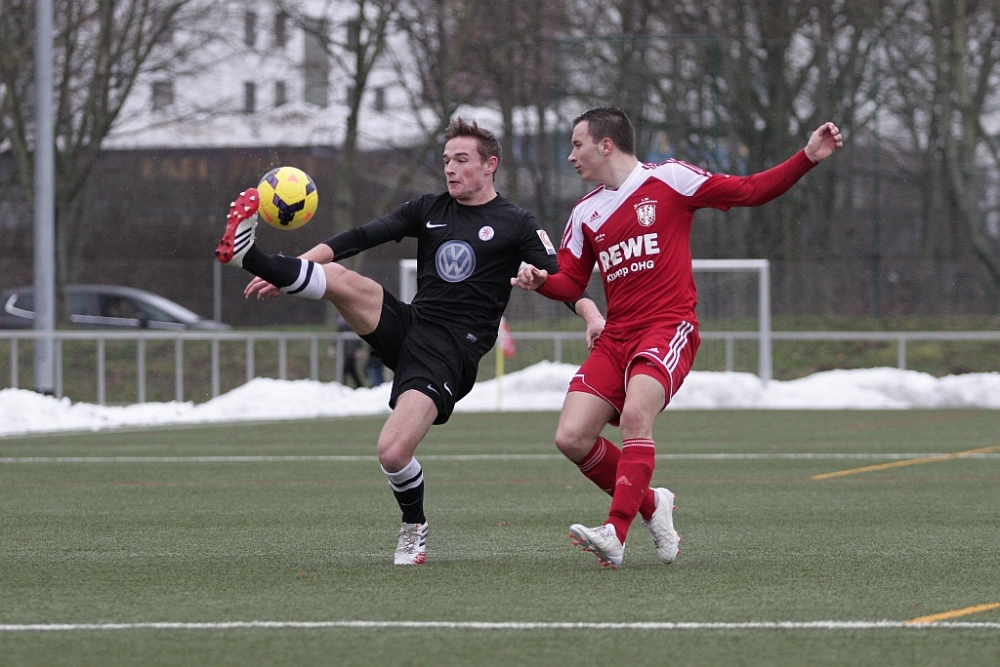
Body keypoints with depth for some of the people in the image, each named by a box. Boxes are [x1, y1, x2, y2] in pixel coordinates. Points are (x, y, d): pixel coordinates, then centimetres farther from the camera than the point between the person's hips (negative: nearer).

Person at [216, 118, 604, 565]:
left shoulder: (515, 226, 3)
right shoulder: (428, 210, 14)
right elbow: (359, 239, 7)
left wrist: (593, 316, -26)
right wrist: (287, 270, -2)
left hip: (452, 352, -5)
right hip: (407, 325, 5)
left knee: (393, 453, -19)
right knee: (339, 278, -22)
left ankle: (414, 530, 7)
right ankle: (245, 255, -26)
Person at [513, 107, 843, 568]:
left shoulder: (668, 180, 0)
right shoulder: (585, 213, 16)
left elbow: (750, 191, 1)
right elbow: (571, 283, 17)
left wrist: (808, 158, -9)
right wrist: (541, 281, -6)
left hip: (668, 328, -6)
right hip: (615, 337, 6)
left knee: (635, 414, -31)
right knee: (571, 438, -7)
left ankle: (616, 533, -34)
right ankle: (650, 505, 14)